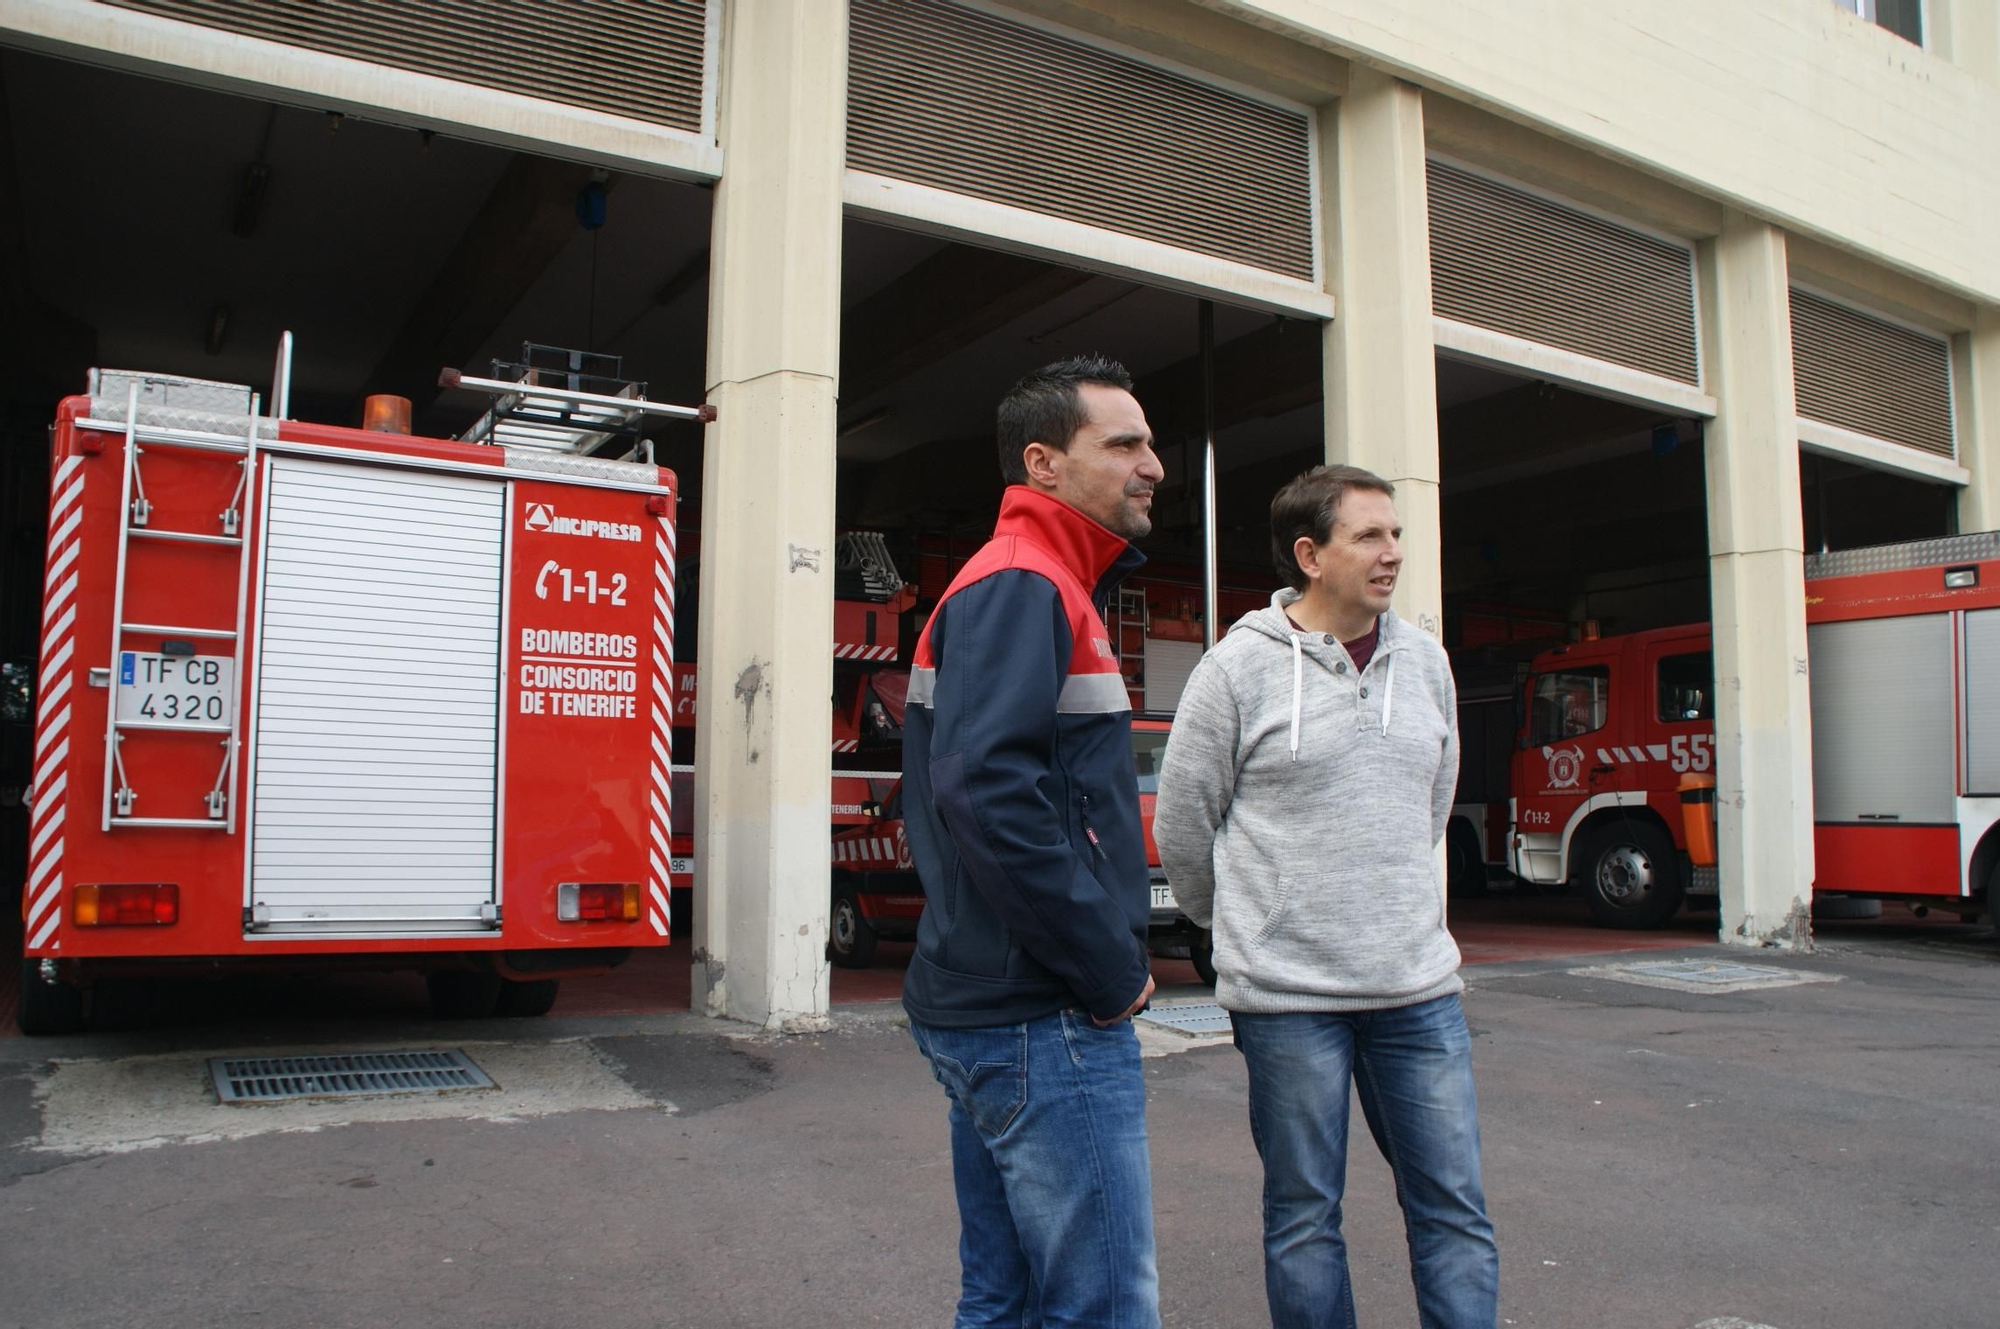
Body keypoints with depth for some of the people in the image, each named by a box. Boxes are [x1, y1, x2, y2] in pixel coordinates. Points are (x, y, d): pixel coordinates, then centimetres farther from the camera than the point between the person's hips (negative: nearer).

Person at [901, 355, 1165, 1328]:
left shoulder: (1040, 589, 18)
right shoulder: (1020, 586, -13)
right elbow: (986, 791, -27)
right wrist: (1112, 971, -18)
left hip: (991, 1008, 10)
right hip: (1045, 1024, -10)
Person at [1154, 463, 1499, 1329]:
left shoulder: (1424, 661, 7)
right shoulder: (1240, 666, -7)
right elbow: (1181, 824, 0)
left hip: (1419, 986, 4)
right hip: (1288, 995, -4)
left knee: (1454, 1205, 9)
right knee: (1304, 1215, 9)